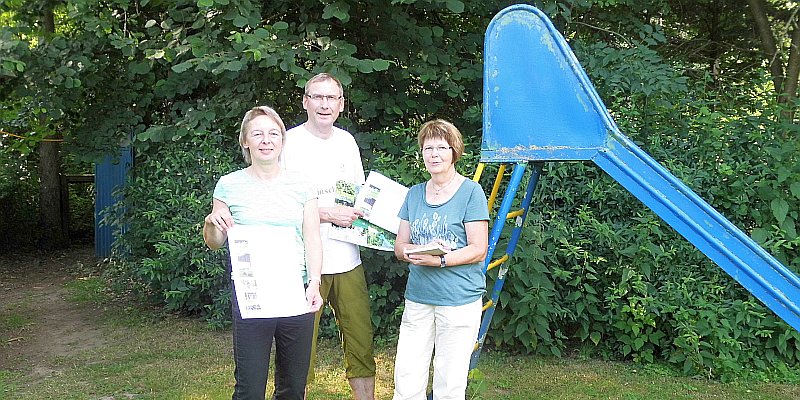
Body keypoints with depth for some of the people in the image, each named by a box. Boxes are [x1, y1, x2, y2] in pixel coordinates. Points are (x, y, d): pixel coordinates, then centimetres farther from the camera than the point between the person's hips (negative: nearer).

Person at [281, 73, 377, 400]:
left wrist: (361, 212, 3)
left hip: (346, 259, 6)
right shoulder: (289, 142, -5)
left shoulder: (347, 141, 13)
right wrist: (329, 214, -14)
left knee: (361, 338, 8)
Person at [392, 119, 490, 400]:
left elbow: (478, 250, -8)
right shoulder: (415, 193, 12)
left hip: (460, 300, -4)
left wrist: (440, 259, -21)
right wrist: (422, 250, -11)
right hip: (417, 297, 5)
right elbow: (400, 247, 11)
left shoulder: (471, 191, -3)